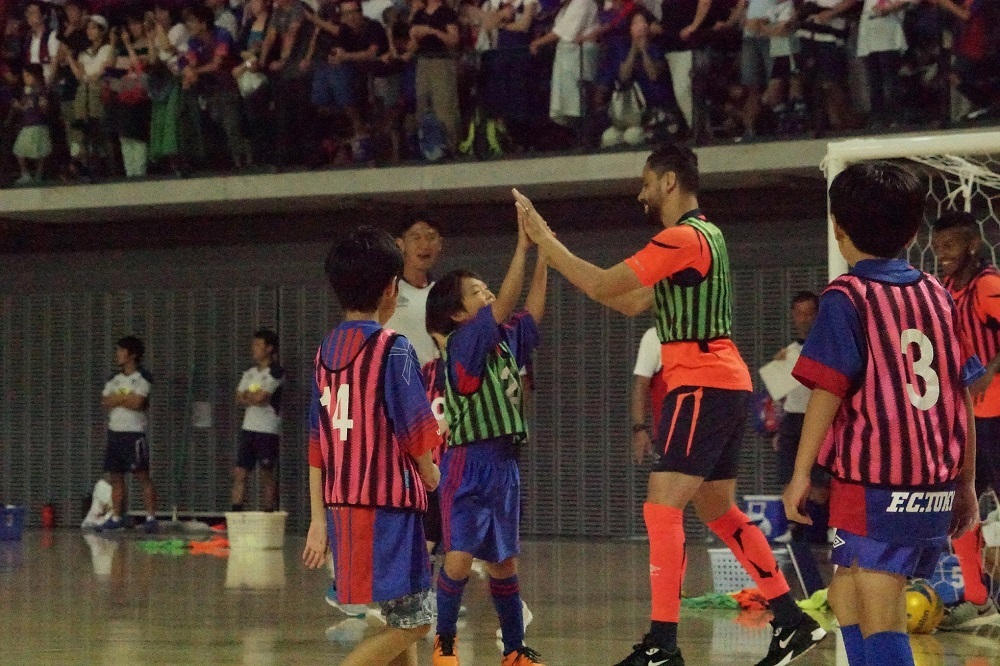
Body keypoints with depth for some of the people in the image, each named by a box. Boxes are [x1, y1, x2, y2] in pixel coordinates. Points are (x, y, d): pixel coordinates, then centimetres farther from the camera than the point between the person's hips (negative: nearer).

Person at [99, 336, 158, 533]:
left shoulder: (142, 378, -6)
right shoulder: (114, 379, 14)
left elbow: (137, 403, -17)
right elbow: (105, 403, 3)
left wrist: (117, 399, -4)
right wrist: (127, 399, -9)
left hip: (134, 433, -7)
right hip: (114, 432, 7)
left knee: (143, 476, -7)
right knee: (115, 477, 8)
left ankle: (151, 517, -7)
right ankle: (116, 517, 13)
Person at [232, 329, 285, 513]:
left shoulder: (276, 372, -6)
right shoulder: (249, 374, 16)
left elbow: (261, 396, -16)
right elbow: (239, 399, 8)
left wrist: (247, 395, 3)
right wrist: (254, 398, -9)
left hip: (268, 430, -7)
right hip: (249, 427, 7)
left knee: (267, 475, -1)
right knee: (239, 473, 1)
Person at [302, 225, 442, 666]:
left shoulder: (326, 351, 9)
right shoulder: (392, 348, -11)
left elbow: (316, 446, 9)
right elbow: (414, 431, -11)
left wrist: (319, 519, 11)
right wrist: (430, 474, 10)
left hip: (341, 505, 8)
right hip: (387, 503, -8)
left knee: (404, 617, 18)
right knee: (411, 622, -4)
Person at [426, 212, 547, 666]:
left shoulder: (504, 341, 11)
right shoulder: (463, 343, -10)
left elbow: (530, 314, 17)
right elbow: (503, 307, -19)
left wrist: (544, 257, 10)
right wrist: (522, 247, -19)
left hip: (503, 463, 7)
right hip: (467, 463, -7)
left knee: (503, 562, 12)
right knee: (459, 558, -12)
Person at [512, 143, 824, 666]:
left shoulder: (683, 238, -13)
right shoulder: (705, 235, 19)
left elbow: (601, 286, -17)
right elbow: (632, 303, 22)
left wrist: (543, 238, -8)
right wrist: (549, 247, 19)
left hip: (702, 385, -10)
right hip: (725, 384, 10)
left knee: (662, 507, -13)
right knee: (719, 511, 16)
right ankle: (792, 622, 17)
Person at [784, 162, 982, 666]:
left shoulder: (847, 298, -5)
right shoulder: (939, 297, 11)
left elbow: (828, 390, -11)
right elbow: (965, 397, 12)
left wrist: (801, 473, -6)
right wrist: (966, 484, 18)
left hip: (872, 486, -7)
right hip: (937, 489, 7)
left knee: (878, 612, -7)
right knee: (847, 591, 22)